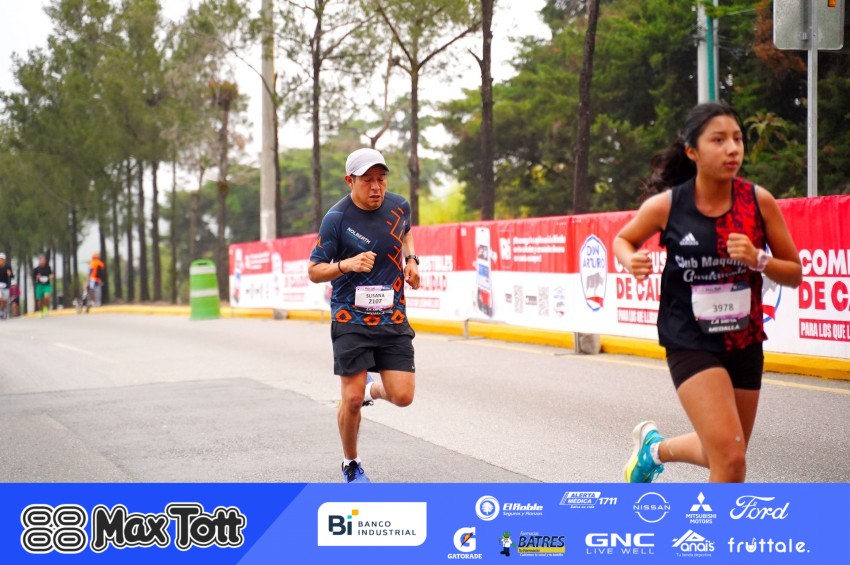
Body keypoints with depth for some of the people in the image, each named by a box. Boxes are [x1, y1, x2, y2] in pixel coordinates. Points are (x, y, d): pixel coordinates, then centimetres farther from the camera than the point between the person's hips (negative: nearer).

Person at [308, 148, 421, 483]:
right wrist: (346, 265, -25)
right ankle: (351, 465, 19)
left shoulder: (399, 206, 2)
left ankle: (373, 389, 30)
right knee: (352, 399, -5)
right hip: (351, 320, -4)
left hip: (393, 318, 4)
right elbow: (314, 271, -7)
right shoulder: (337, 218, -11)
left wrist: (410, 259, 8)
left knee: (402, 397, -6)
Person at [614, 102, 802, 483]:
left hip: (745, 344, 4)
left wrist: (758, 259, -20)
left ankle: (655, 447, 48)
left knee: (725, 455, 18)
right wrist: (631, 261, -13)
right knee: (730, 460, -18)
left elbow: (794, 273, 0)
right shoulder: (666, 205, -11)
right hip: (691, 345, -4)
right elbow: (623, 239, 9)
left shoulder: (759, 201, -7)